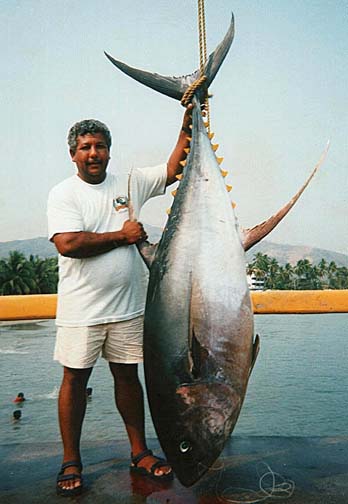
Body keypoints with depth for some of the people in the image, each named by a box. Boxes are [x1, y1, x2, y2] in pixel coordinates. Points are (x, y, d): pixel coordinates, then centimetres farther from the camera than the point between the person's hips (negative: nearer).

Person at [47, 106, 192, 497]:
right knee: (75, 379, 6)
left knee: (127, 375, 13)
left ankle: (139, 452, 27)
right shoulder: (63, 193, -4)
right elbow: (67, 244, -19)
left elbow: (174, 169, 11)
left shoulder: (131, 183, 8)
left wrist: (187, 126, 3)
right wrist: (122, 236, -12)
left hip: (127, 304, 3)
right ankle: (71, 462, 23)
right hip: (81, 308, -3)